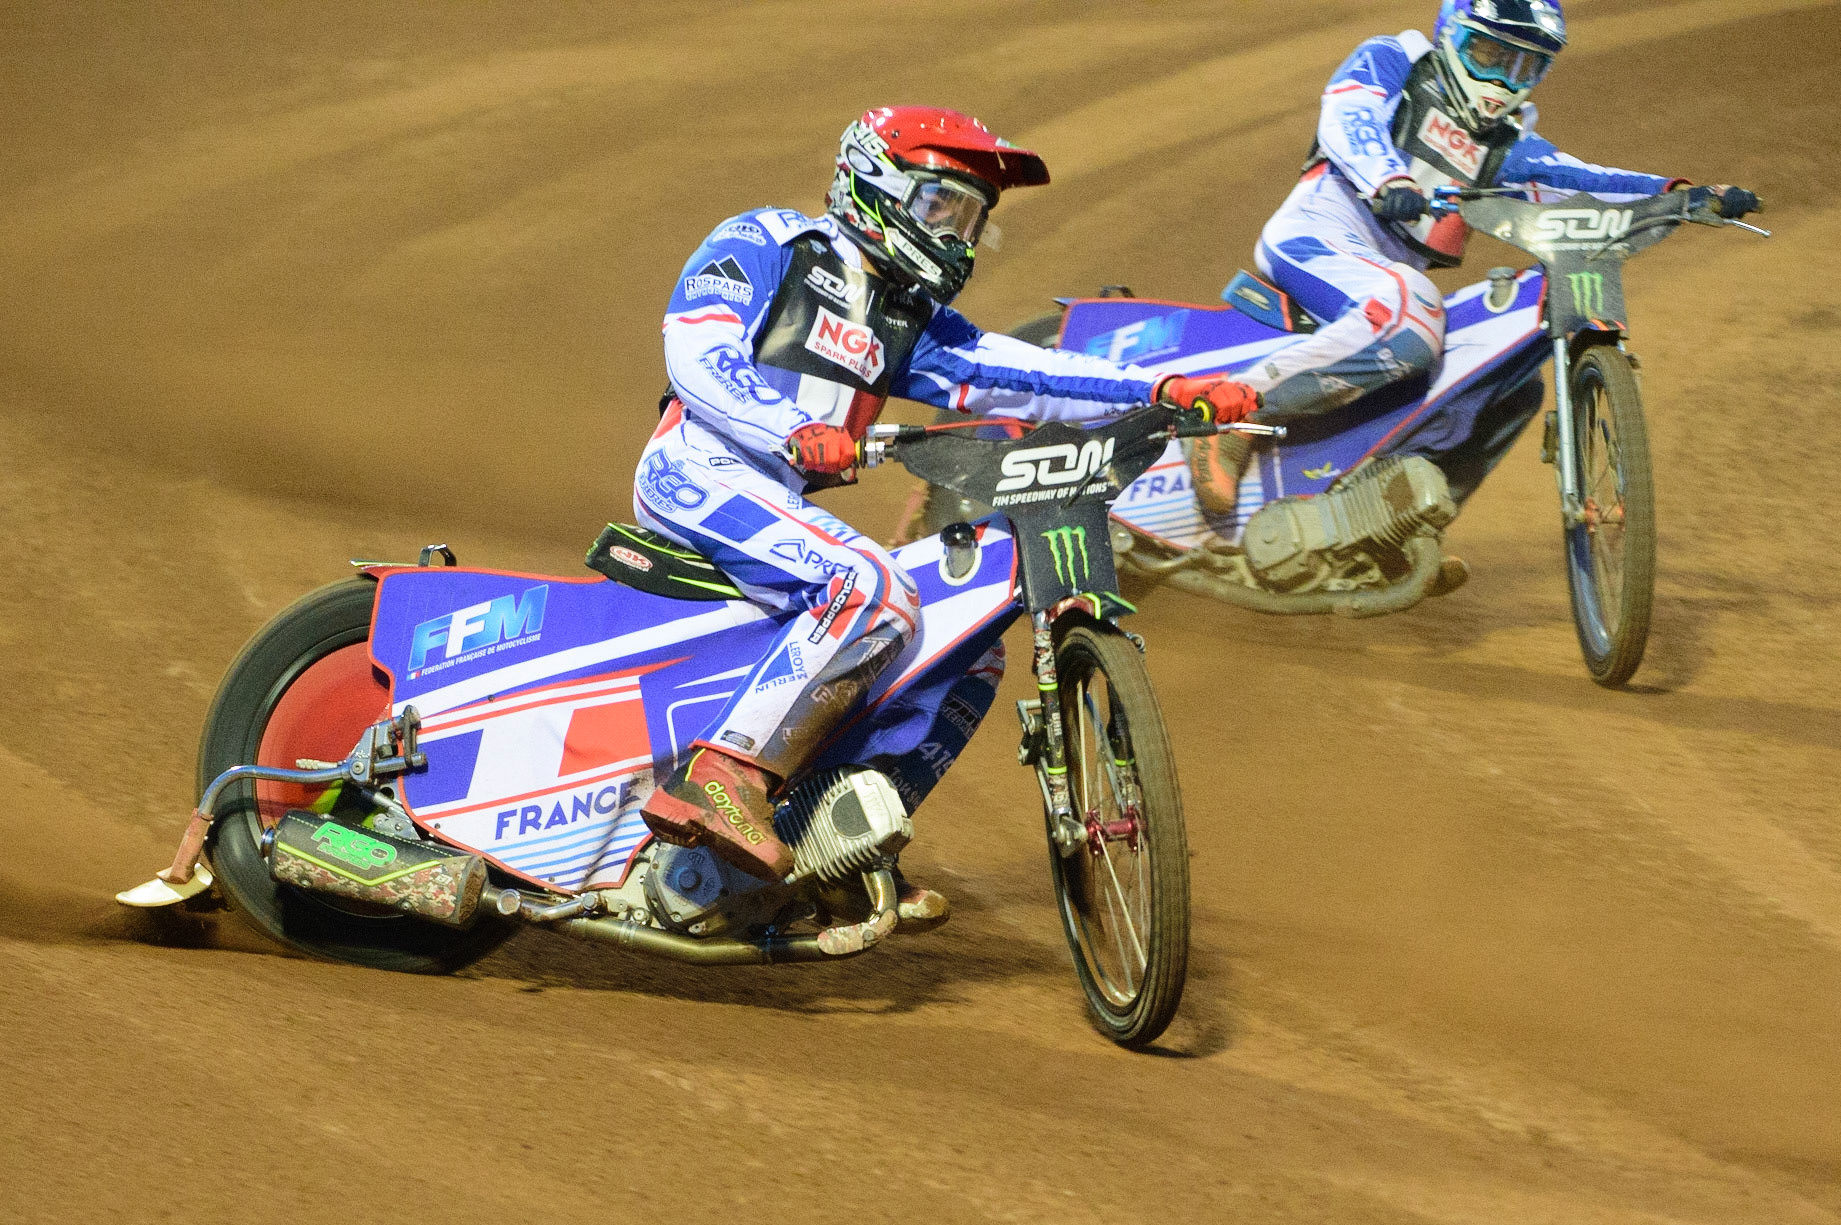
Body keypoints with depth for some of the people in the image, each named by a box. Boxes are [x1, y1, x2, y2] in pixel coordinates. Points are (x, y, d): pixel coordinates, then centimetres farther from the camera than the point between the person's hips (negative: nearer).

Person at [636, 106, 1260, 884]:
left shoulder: (908, 321, 22)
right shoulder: (764, 243, 1)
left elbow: (1015, 374, 10)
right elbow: (697, 351, -15)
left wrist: (1164, 391, -3)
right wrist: (795, 432, -32)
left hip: (782, 506, 9)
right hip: (701, 471, -9)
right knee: (871, 593, -32)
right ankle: (720, 780, -37)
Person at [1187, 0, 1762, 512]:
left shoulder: (1507, 145, 25)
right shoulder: (1387, 62, 9)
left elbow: (1576, 180, 10)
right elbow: (1348, 118, -12)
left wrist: (1680, 196, -7)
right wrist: (1389, 179, -34)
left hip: (1395, 271, 8)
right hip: (1320, 233, -8)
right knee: (1408, 321, -36)